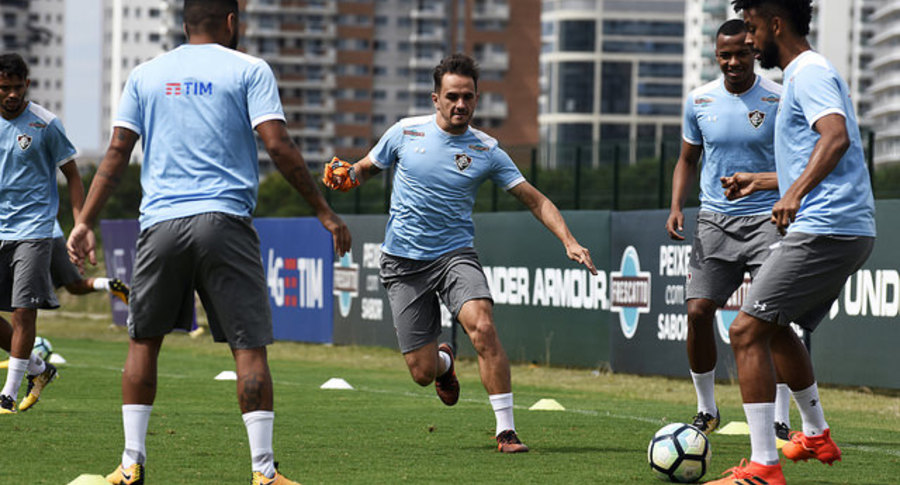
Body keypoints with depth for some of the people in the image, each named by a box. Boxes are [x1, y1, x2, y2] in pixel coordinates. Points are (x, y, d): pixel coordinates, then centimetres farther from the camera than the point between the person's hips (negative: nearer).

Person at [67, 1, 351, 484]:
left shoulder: (145, 75, 14)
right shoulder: (249, 70, 5)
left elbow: (117, 152, 9)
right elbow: (278, 145, -5)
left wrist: (84, 221, 11)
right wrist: (324, 211, -1)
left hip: (160, 225, 3)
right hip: (225, 221, -3)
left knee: (143, 340, 16)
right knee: (249, 345, -1)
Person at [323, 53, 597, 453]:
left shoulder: (486, 150, -2)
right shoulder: (405, 133, -1)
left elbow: (534, 199, 0)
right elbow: (365, 169, 13)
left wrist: (568, 241, -12)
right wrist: (344, 176, -11)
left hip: (454, 254, 0)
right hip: (403, 262, 0)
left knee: (481, 325, -30)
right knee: (422, 372, -3)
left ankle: (506, 430, -23)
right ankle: (444, 361, 38)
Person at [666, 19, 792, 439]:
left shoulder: (778, 100, -4)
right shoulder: (699, 101, 5)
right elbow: (688, 159, 17)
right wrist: (676, 207, 2)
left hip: (765, 219, -3)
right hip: (715, 219, 3)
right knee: (698, 310, -8)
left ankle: (781, 420, -4)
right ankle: (706, 410, 11)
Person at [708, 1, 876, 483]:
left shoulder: (809, 73, -9)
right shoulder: (806, 73, 23)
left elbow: (836, 137, -28)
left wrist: (796, 192, -39)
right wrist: (761, 182, 45)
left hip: (822, 231, -11)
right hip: (848, 232, 11)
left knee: (747, 330, -13)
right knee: (774, 327, 26)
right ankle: (816, 435, 37)